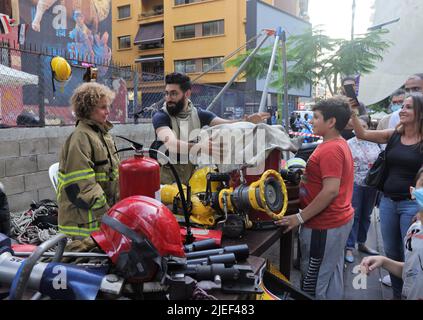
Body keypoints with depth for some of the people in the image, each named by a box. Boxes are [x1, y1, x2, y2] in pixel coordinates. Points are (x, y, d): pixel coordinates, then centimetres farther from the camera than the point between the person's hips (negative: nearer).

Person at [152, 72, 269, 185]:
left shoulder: (199, 114, 5)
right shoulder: (160, 117, -10)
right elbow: (172, 144, -28)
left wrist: (247, 121, -29)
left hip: (191, 176, 4)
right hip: (166, 180, -3)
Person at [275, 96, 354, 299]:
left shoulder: (330, 149, -21)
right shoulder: (340, 144, 12)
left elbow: (331, 191, -27)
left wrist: (300, 217, -22)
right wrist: (302, 178, 17)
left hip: (325, 226, -10)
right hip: (339, 219, 10)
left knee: (313, 281, 4)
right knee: (332, 276, 21)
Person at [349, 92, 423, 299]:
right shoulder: (393, 135, 3)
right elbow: (362, 134, 4)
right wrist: (352, 112, -8)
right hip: (388, 201, 5)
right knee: (391, 252, 17)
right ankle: (397, 293, 36)